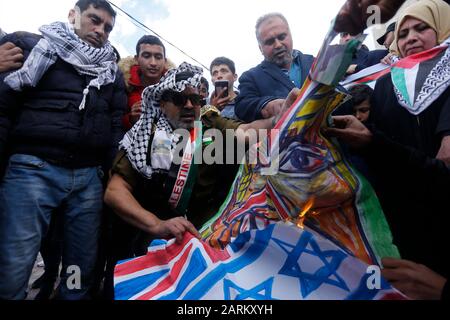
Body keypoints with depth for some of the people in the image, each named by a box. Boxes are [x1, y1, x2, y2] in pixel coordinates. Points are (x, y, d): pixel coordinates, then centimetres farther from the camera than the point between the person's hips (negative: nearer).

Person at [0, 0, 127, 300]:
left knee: (82, 270, 9)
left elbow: (116, 127, 13)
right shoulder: (33, 47, 9)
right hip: (33, 169, -3)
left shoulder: (112, 71, 18)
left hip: (90, 177, 4)